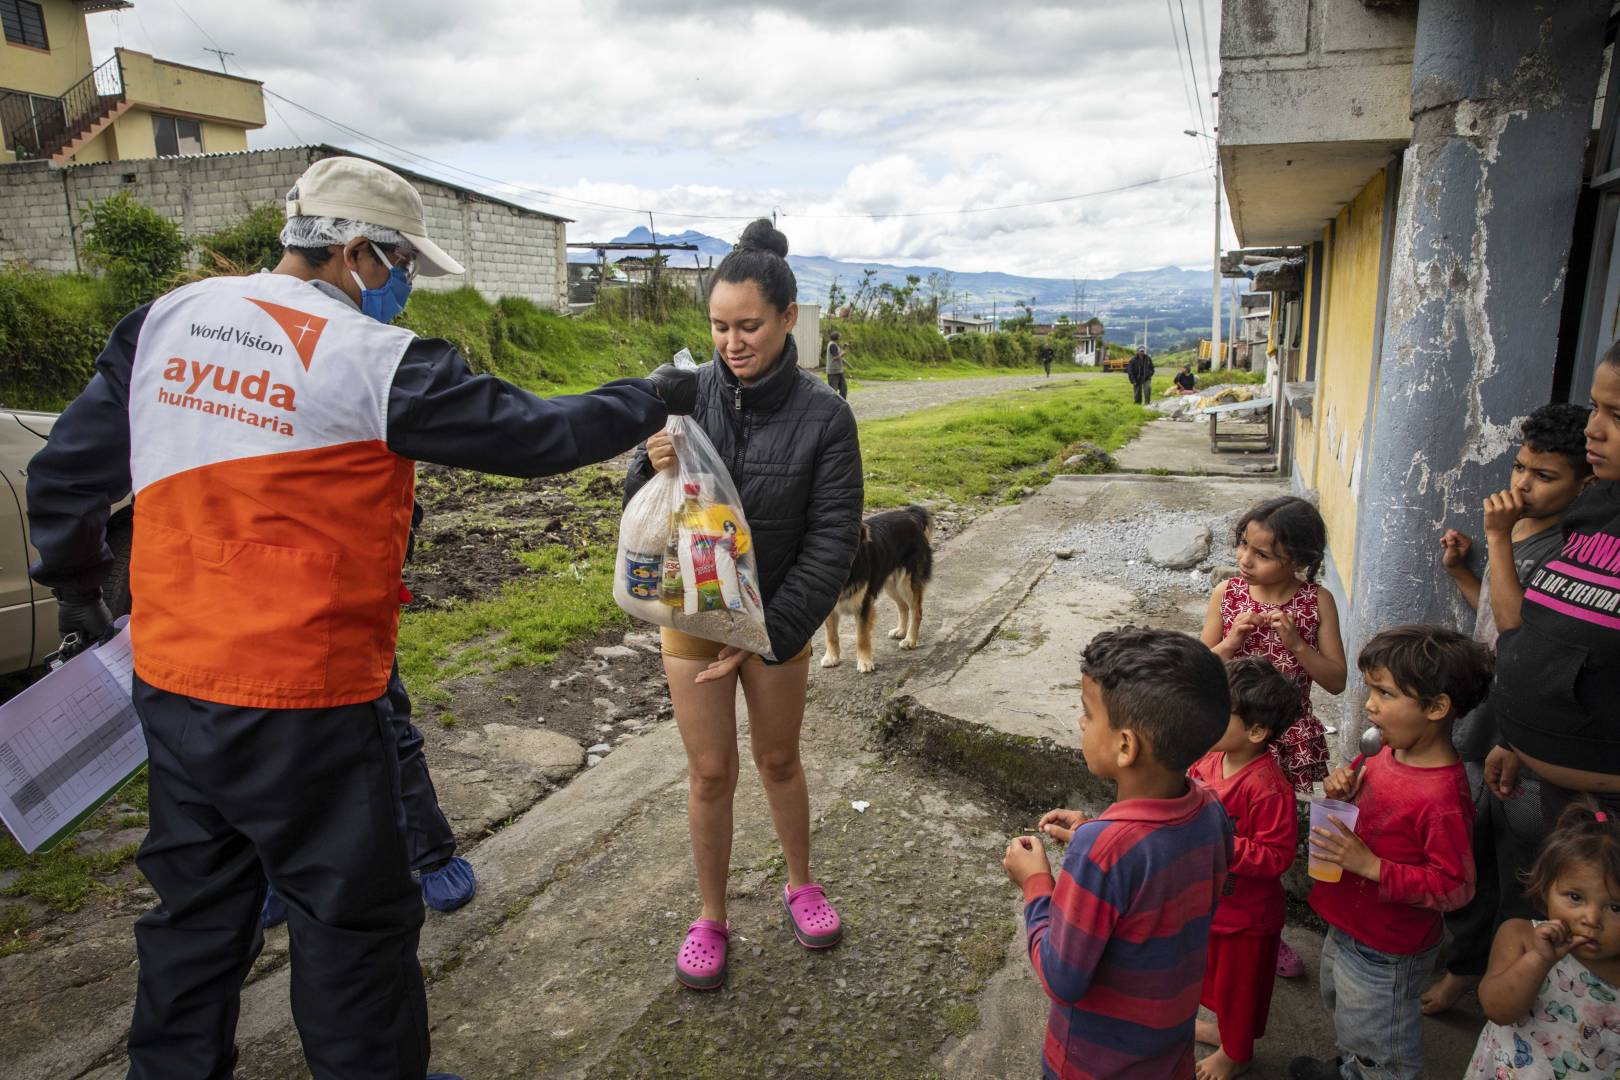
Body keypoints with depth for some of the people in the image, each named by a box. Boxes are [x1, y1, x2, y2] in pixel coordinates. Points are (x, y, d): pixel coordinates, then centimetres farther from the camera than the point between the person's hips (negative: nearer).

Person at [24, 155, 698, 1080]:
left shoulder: (164, 323, 4)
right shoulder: (375, 359, -16)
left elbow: (68, 470, 11)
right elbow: (534, 434, -12)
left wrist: (77, 590, 27)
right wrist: (654, 399, 2)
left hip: (170, 685, 7)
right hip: (305, 703, -7)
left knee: (195, 910, 24)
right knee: (354, 920, 11)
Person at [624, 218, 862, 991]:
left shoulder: (823, 417, -15)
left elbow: (832, 543, -13)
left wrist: (768, 635, -15)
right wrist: (652, 469, -28)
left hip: (779, 619, 0)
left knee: (779, 759, 17)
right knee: (710, 773, 9)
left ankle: (800, 885, 41)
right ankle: (711, 918, 30)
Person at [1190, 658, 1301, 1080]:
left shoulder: (1268, 788, -33)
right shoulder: (1210, 760, -9)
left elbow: (1276, 855, -30)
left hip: (1245, 914, -7)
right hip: (1210, 899, 8)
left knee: (1239, 982, 18)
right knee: (1216, 971, 29)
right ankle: (1223, 1028, 54)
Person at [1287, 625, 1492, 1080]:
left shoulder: (1443, 796, -32)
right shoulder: (1392, 753, -6)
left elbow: (1455, 886, -27)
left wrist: (1371, 866, -31)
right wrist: (1346, 788, -10)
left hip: (1385, 954, -9)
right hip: (1348, 926, 9)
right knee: (1343, 1008, 34)